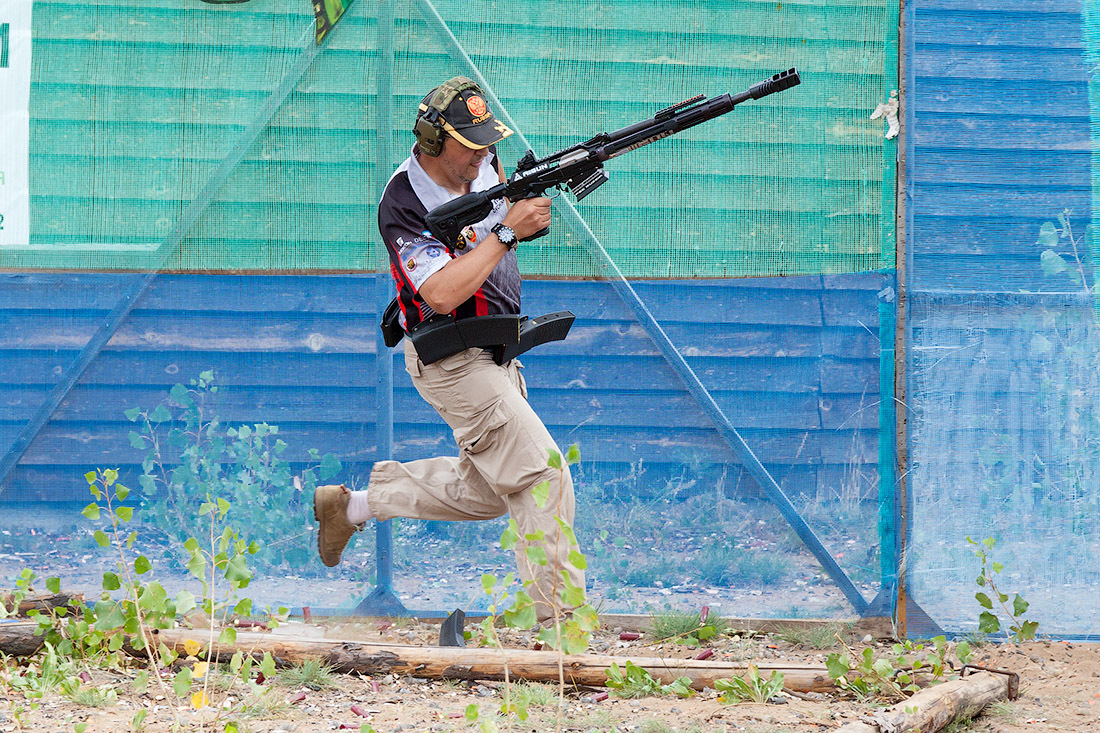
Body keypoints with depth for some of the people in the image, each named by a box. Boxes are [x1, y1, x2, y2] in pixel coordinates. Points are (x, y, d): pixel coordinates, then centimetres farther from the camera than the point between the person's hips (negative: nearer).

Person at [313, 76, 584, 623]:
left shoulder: (482, 164, -2)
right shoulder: (405, 205, -24)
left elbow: (521, 223, 16)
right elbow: (442, 294, -33)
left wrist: (533, 205, -7)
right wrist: (506, 231, -31)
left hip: (495, 355, 9)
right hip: (454, 364, -9)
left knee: (481, 491, 19)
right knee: (544, 477, -15)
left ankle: (354, 505, 30)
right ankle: (559, 617, -11)